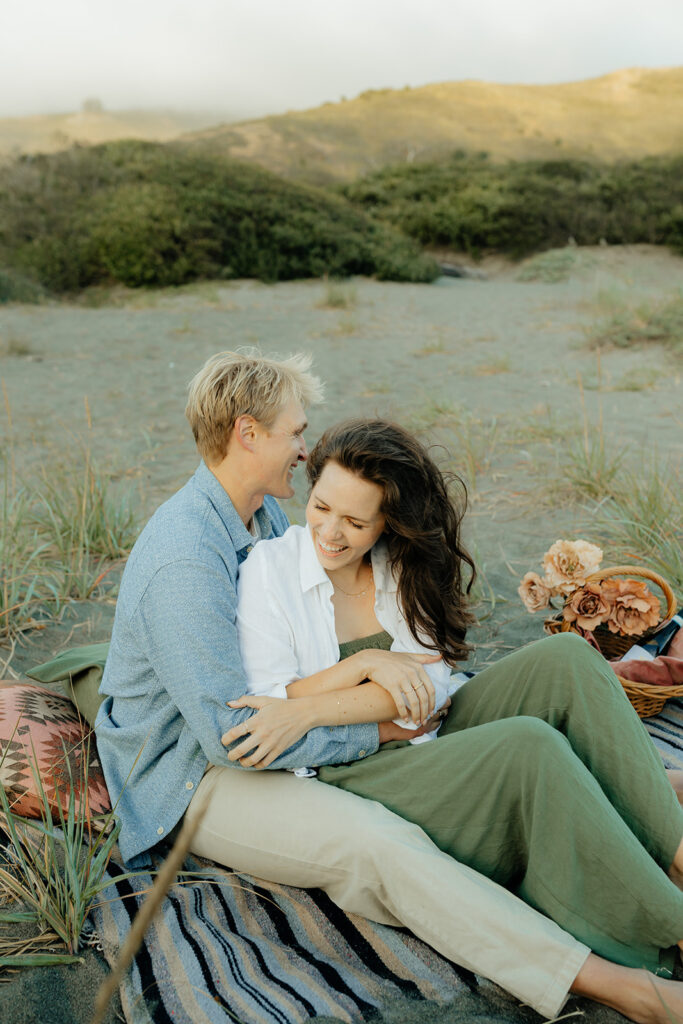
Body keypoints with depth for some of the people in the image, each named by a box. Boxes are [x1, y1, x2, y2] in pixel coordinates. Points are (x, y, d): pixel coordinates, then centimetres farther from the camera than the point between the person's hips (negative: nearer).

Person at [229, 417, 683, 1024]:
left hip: (427, 746, 5)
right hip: (347, 780, -5)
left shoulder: (403, 570, 5)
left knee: (566, 660, -18)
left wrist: (305, 710, -22)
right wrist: (365, 663, -21)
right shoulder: (270, 570, -5)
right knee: (529, 747, -30)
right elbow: (264, 708, -8)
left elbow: (420, 693, -8)